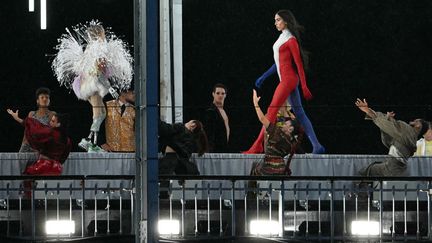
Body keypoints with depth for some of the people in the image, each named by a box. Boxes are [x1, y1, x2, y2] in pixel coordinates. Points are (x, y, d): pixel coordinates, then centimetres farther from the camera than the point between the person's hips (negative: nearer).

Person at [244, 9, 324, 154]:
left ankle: (257, 146, -10)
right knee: (299, 113, 7)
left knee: (272, 110, -10)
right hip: (285, 79, 9)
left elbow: (299, 64, -11)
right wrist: (264, 76, 21)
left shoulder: (291, 40, -10)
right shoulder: (282, 38, 16)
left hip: (288, 79, -9)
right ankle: (317, 146, 4)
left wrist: (304, 87, -13)